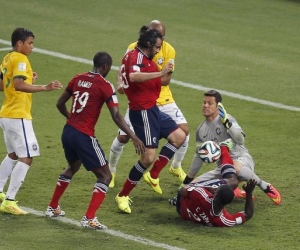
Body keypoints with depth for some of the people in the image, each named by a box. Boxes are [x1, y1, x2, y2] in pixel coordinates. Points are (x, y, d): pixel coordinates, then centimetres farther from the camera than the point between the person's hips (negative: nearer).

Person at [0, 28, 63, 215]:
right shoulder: (20, 60, -15)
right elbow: (19, 85, -29)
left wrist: (29, 80, 20)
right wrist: (44, 88, -35)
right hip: (18, 116, -10)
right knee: (26, 158, -8)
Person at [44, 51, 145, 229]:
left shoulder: (78, 79, 8)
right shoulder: (105, 86, -11)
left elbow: (60, 104, 16)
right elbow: (116, 116, -17)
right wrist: (135, 138, -15)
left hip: (68, 132, 7)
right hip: (84, 136, -7)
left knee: (73, 167, 33)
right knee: (105, 176, 3)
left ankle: (53, 208, 41)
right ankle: (89, 218, -9)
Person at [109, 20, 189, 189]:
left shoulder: (168, 50, -9)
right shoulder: (134, 48, -12)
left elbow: (166, 81, -11)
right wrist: (121, 83, -29)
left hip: (163, 99, 2)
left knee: (184, 129, -11)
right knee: (123, 137, -6)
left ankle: (176, 167, 13)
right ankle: (111, 170, 20)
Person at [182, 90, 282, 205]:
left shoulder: (226, 119, -8)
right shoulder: (201, 130, 11)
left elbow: (240, 140, -25)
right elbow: (199, 156, 23)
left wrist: (226, 122, -35)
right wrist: (188, 179, 26)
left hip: (242, 159, -6)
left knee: (235, 166, -43)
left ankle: (265, 187, -19)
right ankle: (232, 192, 3)